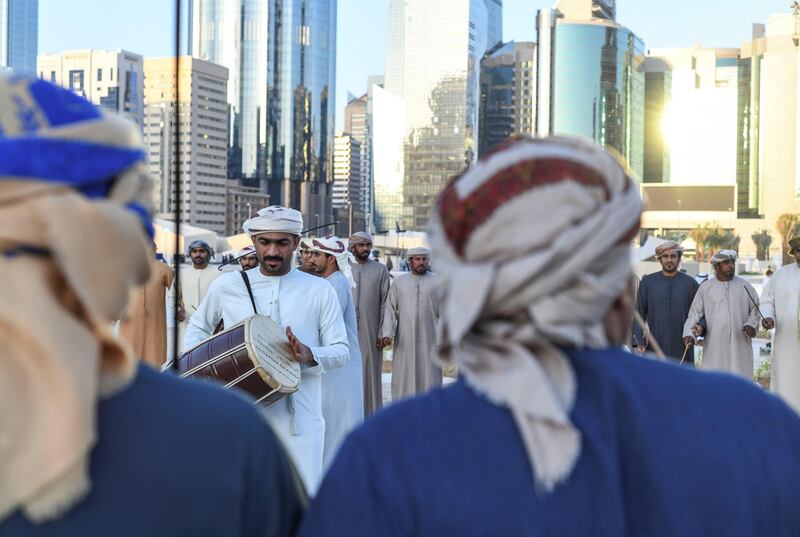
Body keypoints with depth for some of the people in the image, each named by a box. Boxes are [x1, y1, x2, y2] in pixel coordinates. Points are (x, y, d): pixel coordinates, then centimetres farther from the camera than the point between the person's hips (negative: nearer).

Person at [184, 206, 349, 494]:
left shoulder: (319, 290, 4)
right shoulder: (226, 286, 7)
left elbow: (341, 351, 5)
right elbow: (199, 327, 24)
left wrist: (311, 356, -16)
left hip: (299, 420, -1)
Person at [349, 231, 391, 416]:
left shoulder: (380, 270, 5)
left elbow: (385, 302, 2)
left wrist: (383, 332, -4)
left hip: (370, 331, 0)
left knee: (370, 371, 1)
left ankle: (372, 413, 7)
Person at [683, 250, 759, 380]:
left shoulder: (744, 286, 8)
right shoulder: (705, 288, 4)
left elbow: (755, 308, 14)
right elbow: (694, 314, 4)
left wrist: (751, 324, -5)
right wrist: (689, 333, -11)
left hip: (740, 346, 1)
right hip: (714, 348, -1)